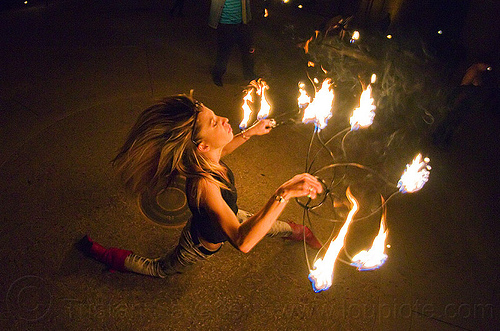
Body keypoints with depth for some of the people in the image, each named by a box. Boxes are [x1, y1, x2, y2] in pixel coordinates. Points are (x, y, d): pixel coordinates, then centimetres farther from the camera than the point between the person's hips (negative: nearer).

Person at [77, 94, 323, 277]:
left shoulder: (205, 158, -25)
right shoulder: (203, 184, -49)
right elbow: (243, 242, -57)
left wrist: (250, 132, -1)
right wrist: (284, 193, -62)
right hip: (200, 246, -6)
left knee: (260, 223, 23)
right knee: (160, 268, 21)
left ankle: (297, 231, 54)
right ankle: (99, 253, 37)